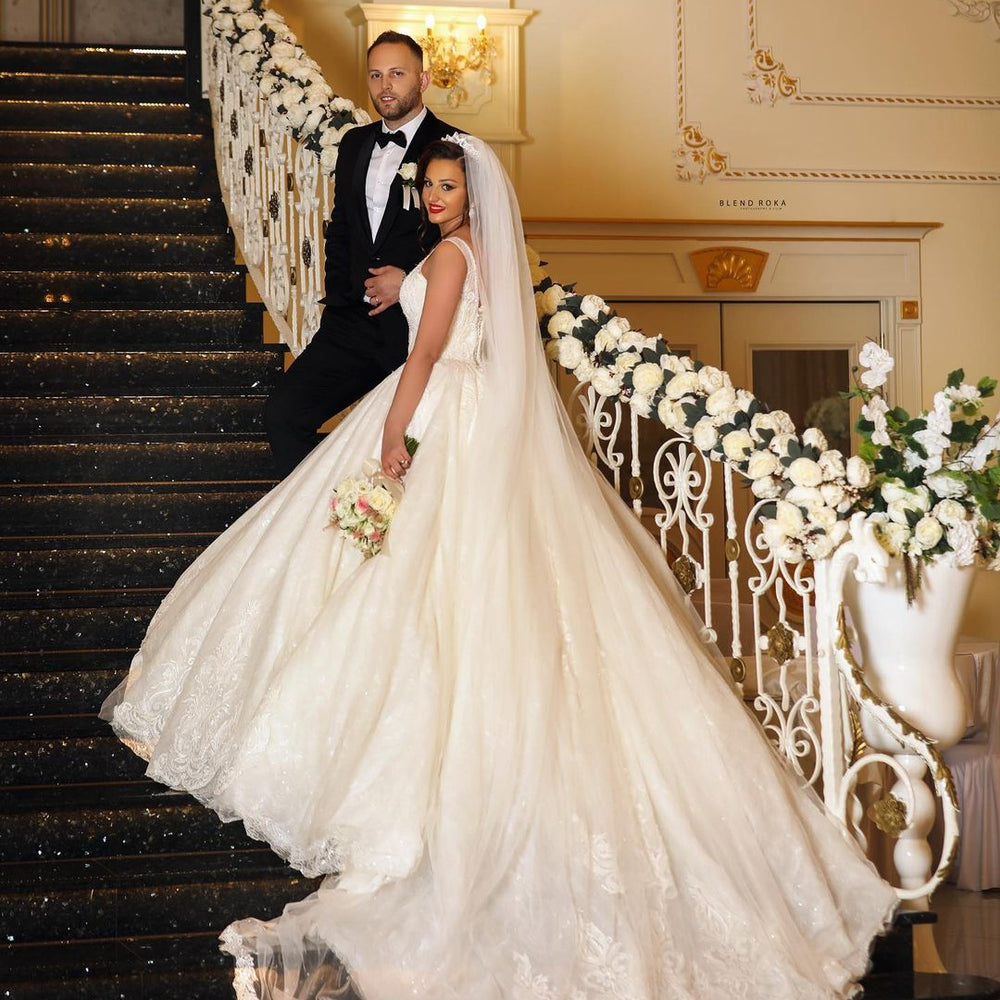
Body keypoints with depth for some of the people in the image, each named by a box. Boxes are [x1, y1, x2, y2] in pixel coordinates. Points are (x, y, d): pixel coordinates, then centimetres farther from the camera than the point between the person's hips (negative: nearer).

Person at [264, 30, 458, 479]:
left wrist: (410, 278, -14)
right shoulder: (355, 145, 13)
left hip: (417, 326, -5)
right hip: (354, 322, 5)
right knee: (283, 412, -7)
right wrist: (338, 303, 9)